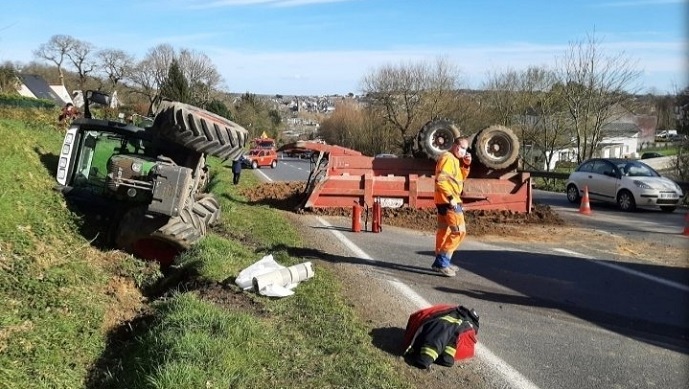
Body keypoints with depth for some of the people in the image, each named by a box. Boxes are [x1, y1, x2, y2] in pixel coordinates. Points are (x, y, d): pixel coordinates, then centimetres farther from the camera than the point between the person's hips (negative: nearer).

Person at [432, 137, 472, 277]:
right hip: (448, 200, -11)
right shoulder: (447, 158, -14)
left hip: (447, 200, 11)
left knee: (444, 230, 15)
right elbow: (440, 180, -24)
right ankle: (443, 261, -11)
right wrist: (450, 197, -26)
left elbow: (461, 177, 20)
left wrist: (466, 165, 4)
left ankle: (440, 261, 23)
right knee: (459, 230, -11)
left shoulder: (455, 159, 17)